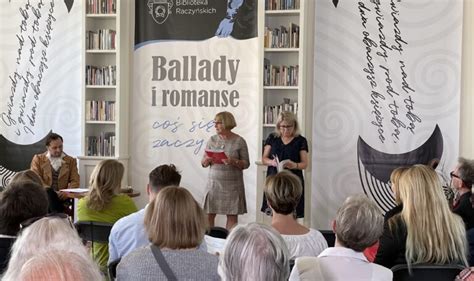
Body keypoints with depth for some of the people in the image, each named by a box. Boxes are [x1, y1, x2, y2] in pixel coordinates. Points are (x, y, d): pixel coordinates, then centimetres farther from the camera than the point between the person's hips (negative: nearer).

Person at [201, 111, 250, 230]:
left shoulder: (239, 141, -2)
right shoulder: (212, 140, 7)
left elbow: (246, 164, -1)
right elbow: (203, 163, 10)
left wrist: (234, 162, -20)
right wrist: (207, 160, -13)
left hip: (232, 183, -2)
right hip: (214, 182, 2)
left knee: (232, 216, 2)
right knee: (209, 214, 0)